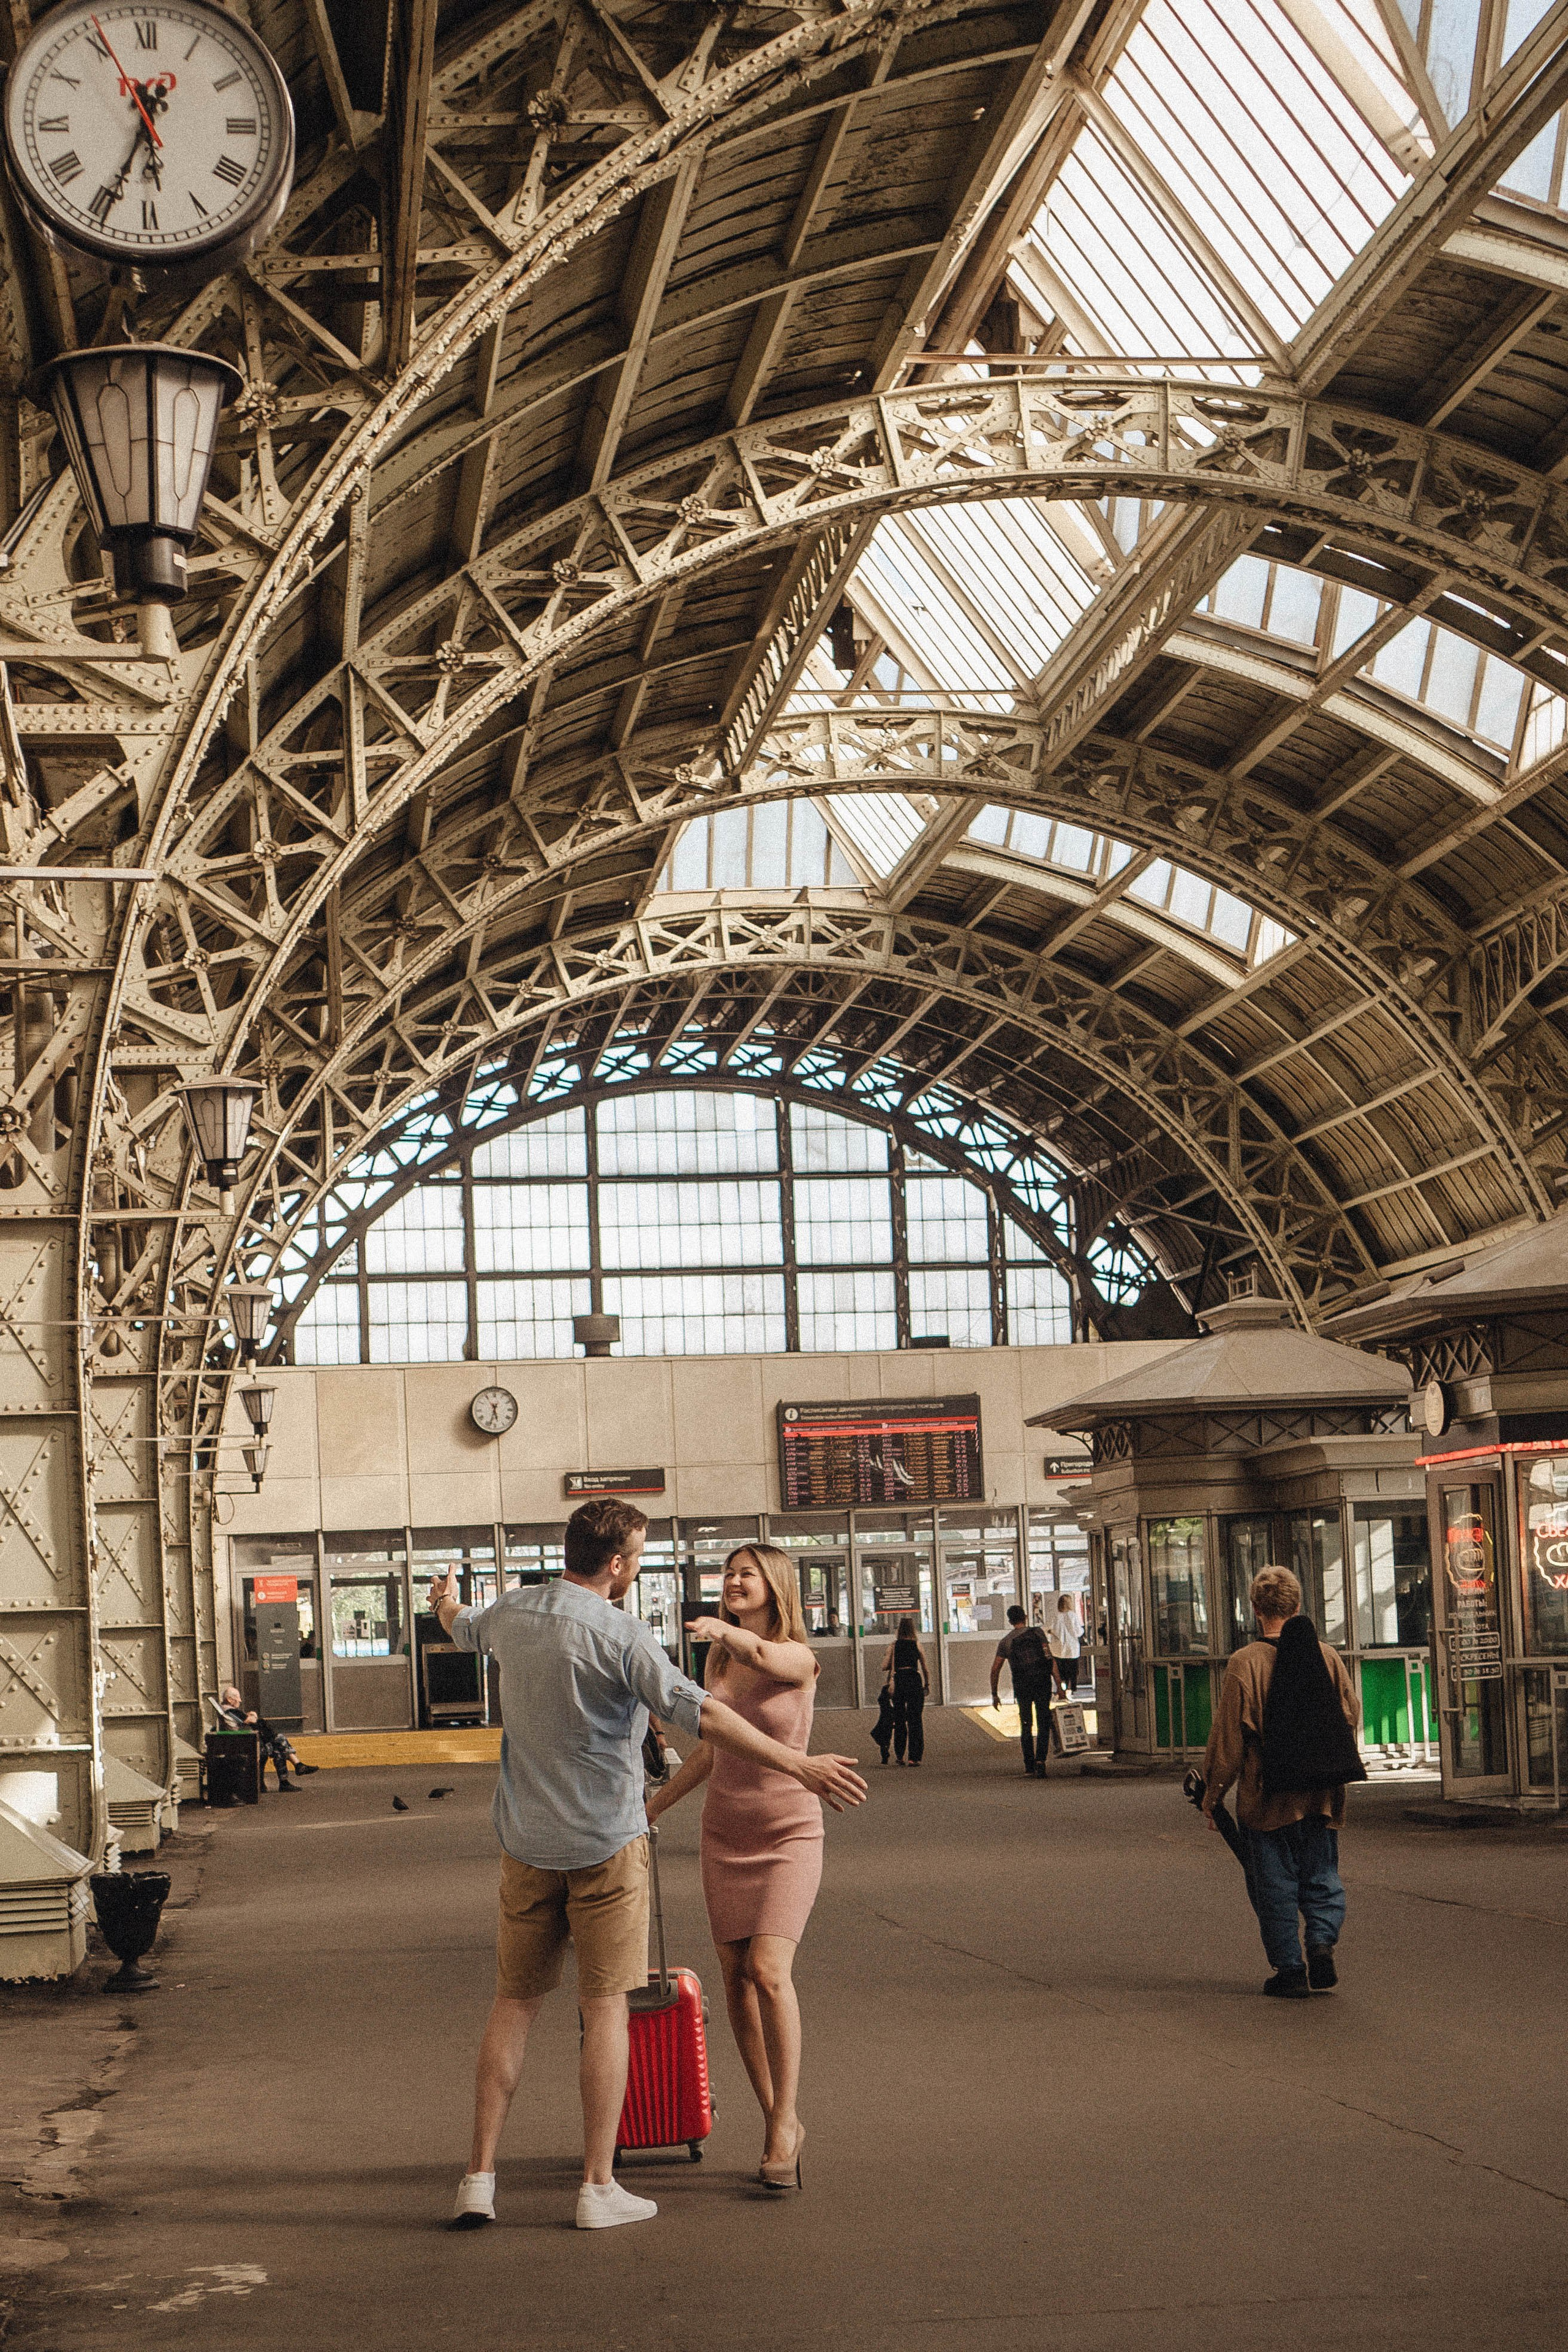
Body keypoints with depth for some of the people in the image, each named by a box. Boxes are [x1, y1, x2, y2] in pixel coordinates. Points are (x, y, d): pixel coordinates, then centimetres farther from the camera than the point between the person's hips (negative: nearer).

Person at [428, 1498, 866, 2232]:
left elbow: (462, 1628, 29)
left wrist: (445, 1601, 53)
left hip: (528, 1841, 5)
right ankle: (599, 2186, 5)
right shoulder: (618, 1635, -16)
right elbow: (699, 1713, -26)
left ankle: (480, 2176, 10)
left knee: (514, 2002, 12)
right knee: (604, 2007, 2)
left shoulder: (511, 1613, 4)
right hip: (606, 1841, -5)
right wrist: (796, 1764, -28)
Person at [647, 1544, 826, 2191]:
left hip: (788, 1834, -6)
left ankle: (785, 2121, -9)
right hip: (725, 1832, 6)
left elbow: (762, 1656, -36)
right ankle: (778, 2125, 11)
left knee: (770, 1973, -20)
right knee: (736, 1978, 2)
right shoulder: (719, 1659, 7)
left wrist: (725, 1630, -57)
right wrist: (655, 1805, 23)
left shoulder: (799, 1658, -11)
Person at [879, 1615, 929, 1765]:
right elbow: (926, 1668, 3)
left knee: (899, 1720, 13)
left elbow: (885, 1666, -2)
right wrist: (927, 1684, 15)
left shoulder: (895, 1646, 3)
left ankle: (899, 1756, 14)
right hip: (914, 1680, -1)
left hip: (898, 1681, 1)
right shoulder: (917, 1645, 2)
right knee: (915, 1719, 3)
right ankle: (915, 1756, -3)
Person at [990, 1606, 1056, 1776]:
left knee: (1026, 1726, 15)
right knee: (1044, 1725, 3)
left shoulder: (1005, 1642, 9)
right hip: (1043, 1682, -1)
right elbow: (1049, 1657, -5)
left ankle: (1029, 1765, 17)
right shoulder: (1037, 1633, 4)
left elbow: (995, 1669, 9)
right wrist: (1059, 1685, -6)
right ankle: (1040, 1761, -14)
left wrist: (994, 1695, 18)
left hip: (1021, 1686, 1)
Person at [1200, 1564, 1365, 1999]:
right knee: (1322, 1877, 16)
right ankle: (1322, 1942, -5)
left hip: (1267, 1799, -3)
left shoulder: (1246, 1663, -12)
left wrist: (1212, 1796, 0)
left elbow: (1227, 1739, -10)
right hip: (1322, 1797, 4)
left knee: (1275, 1885, 7)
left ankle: (1290, 1970, 8)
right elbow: (1352, 1716, 9)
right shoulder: (1328, 1656, 0)